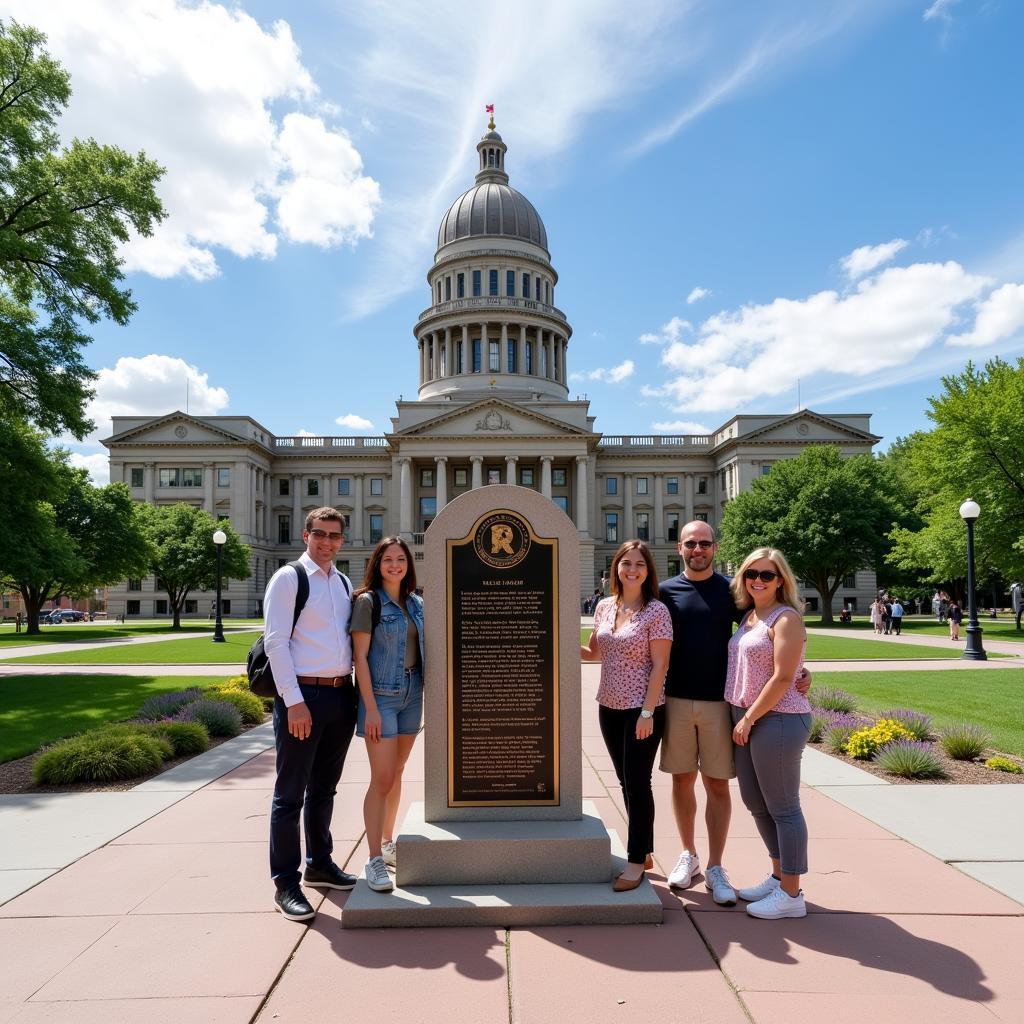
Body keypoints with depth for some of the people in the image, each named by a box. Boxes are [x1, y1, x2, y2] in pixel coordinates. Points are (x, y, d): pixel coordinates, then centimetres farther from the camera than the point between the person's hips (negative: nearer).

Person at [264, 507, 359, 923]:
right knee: (291, 793, 4)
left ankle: (319, 864, 34)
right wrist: (294, 701, -17)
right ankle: (286, 884, 16)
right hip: (303, 696, -6)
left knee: (324, 789, 19)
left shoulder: (344, 584, 13)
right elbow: (275, 642, -12)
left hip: (341, 695, 7)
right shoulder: (288, 579, -7)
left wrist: (355, 692, 8)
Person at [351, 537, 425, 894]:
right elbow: (360, 657, -12)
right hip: (381, 695, -6)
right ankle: (375, 860, 4)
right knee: (382, 780, -5)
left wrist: (426, 693, 10)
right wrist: (370, 707, -17)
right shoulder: (368, 601, -8)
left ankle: (387, 843, 29)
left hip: (412, 695, 6)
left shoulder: (416, 603, 9)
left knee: (396, 773, 15)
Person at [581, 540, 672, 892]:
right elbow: (595, 652, 15)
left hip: (642, 709, -6)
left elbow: (660, 665, -13)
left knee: (638, 784, 1)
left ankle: (637, 860, 14)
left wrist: (647, 713, -17)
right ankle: (643, 851, 30)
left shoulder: (656, 611, -11)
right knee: (626, 783, 15)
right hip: (609, 707, 6)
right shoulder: (604, 607, 5)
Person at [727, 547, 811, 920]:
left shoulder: (786, 618, -12)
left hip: (778, 719, -9)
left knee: (782, 807, 1)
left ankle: (791, 895, 14)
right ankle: (778, 877, 33)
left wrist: (749, 719, -15)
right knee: (755, 801, 17)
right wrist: (742, 718, 11)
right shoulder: (748, 616, 12)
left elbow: (782, 678, -18)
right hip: (747, 720, 9)